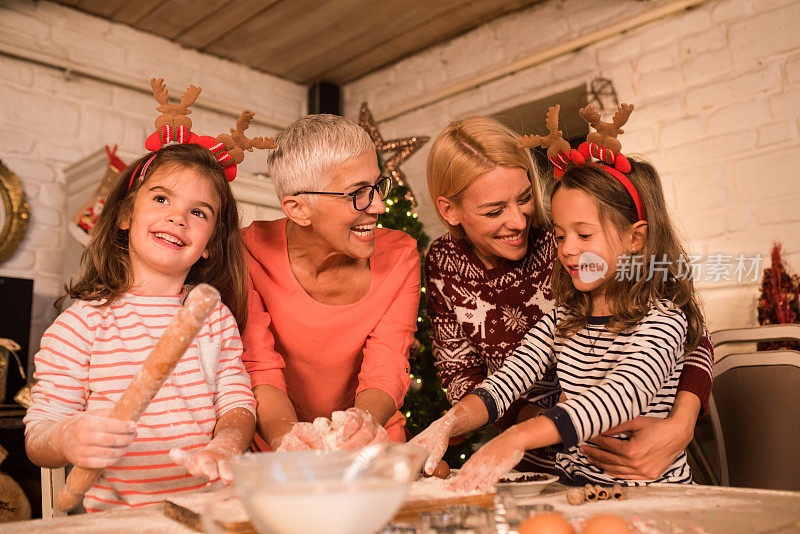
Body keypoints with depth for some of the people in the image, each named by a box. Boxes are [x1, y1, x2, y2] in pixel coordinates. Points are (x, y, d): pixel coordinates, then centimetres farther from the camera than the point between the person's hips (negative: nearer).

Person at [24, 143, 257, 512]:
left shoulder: (217, 318, 9)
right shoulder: (83, 323, -3)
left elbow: (237, 401, 2)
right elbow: (37, 435, -1)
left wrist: (223, 446, -18)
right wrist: (66, 440, -23)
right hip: (119, 519, -1)